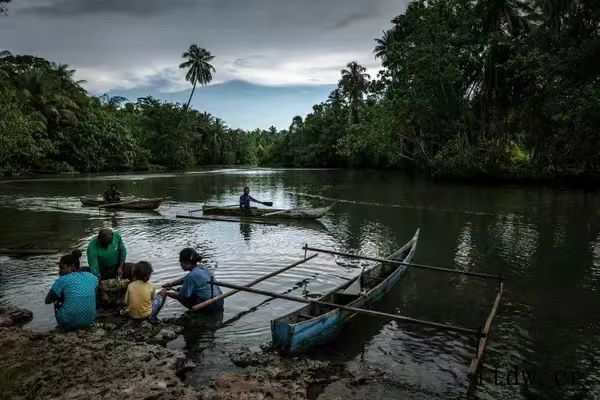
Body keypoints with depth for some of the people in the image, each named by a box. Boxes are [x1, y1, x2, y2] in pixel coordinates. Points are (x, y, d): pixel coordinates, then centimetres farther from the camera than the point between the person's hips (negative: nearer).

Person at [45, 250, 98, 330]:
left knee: (57, 298, 22)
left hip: (68, 323, -4)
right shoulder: (92, 277, 2)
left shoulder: (63, 280, -10)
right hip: (89, 320, 4)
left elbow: (47, 300, 2)